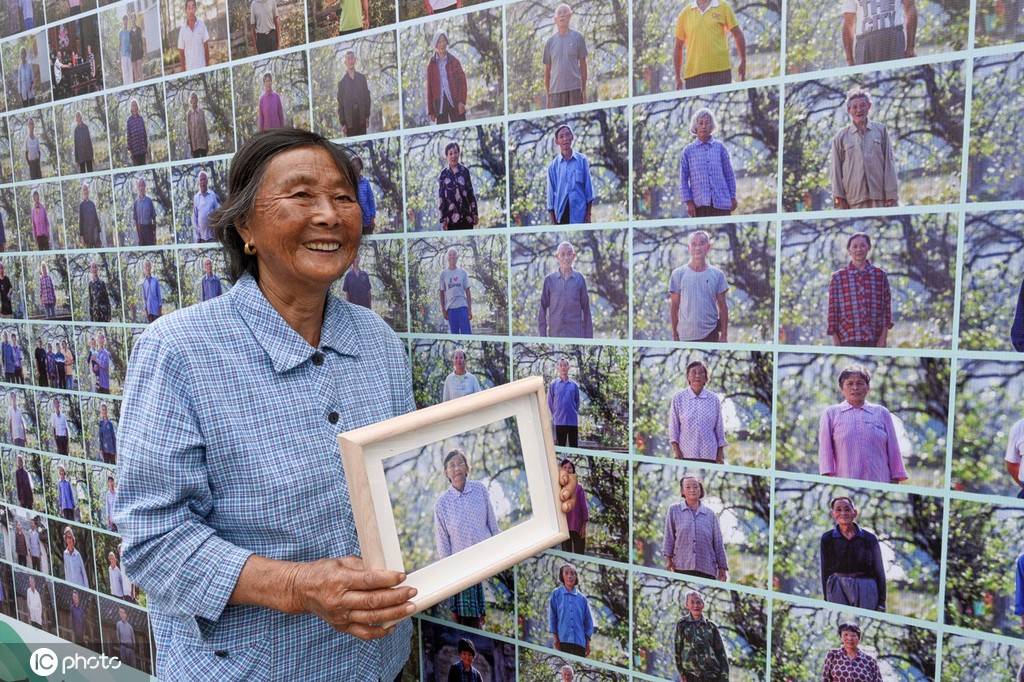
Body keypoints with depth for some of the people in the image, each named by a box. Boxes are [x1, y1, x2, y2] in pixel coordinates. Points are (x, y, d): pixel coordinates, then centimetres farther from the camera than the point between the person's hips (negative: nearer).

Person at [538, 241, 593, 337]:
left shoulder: (580, 279, 2)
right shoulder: (549, 279, 1)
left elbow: (586, 309, 4)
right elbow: (543, 308, 4)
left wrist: (589, 336, 3)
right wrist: (542, 334, 0)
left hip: (576, 333, 0)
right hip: (555, 332, 0)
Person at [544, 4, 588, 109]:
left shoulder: (577, 37, 8)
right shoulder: (550, 41, 11)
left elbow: (583, 64, 9)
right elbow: (547, 70, 13)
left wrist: (584, 89, 4)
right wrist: (547, 94, 9)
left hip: (575, 88, -1)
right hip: (555, 90, 1)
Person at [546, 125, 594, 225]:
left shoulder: (582, 160, 3)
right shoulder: (553, 166, 4)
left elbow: (588, 187, 5)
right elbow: (551, 193, 6)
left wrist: (588, 214, 1)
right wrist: (553, 221, 2)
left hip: (580, 214, -1)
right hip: (561, 214, 1)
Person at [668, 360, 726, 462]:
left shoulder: (714, 399, 4)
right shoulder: (678, 398, 1)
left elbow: (719, 428, 8)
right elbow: (673, 427, 3)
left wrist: (720, 455, 7)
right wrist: (676, 451, -3)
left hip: (709, 456, 1)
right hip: (685, 455, -1)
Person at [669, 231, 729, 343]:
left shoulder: (717, 274, 1)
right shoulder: (678, 274, -3)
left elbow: (722, 306, 4)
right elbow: (674, 306, 1)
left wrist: (724, 334, 1)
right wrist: (674, 333, 0)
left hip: (710, 334, 1)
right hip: (686, 335, -1)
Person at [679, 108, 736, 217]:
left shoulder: (720, 147, 9)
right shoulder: (688, 151, 6)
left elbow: (729, 174, 11)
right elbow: (683, 179, 5)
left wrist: (733, 197, 8)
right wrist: (688, 202, -3)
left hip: (721, 203, 1)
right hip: (699, 205, -1)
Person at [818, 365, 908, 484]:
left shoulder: (882, 413, 13)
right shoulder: (831, 413, 9)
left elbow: (893, 450, 13)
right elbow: (825, 449, 4)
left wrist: (895, 482, 9)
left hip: (879, 484, 2)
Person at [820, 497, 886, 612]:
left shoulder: (869, 538, 5)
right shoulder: (827, 539, 5)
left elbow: (879, 571, 8)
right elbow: (825, 571, 7)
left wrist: (881, 602, 4)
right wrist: (827, 602, 4)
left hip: (866, 590, 0)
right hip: (838, 590, 0)